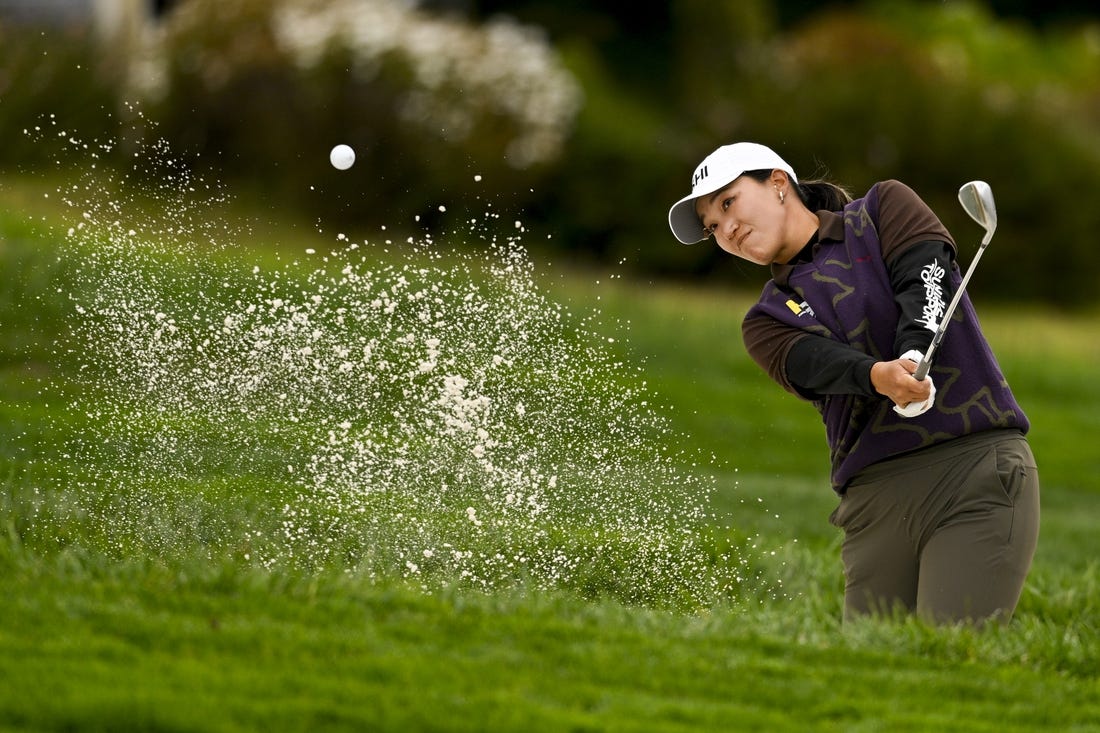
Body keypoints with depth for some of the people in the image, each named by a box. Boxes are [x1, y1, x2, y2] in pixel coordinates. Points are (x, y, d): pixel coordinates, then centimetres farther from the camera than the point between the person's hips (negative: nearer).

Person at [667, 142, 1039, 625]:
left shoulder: (885, 207, 12)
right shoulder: (766, 323, 15)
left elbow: (924, 278, -7)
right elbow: (818, 365, -7)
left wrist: (914, 357, -28)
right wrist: (880, 377, -30)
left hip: (977, 468, -4)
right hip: (874, 502, 4)